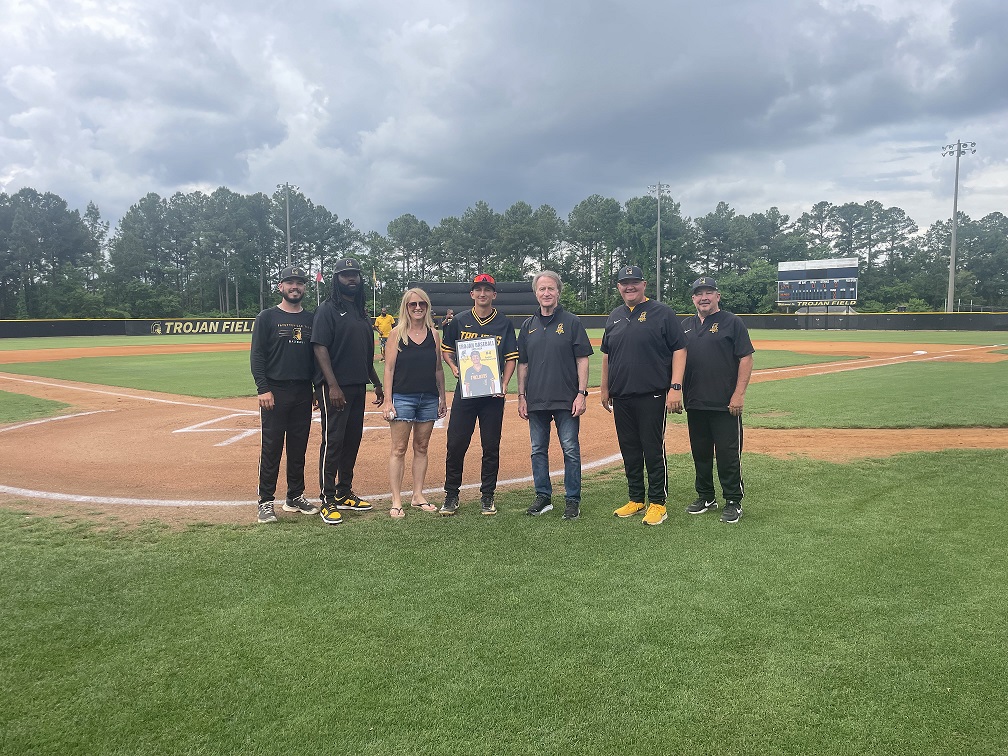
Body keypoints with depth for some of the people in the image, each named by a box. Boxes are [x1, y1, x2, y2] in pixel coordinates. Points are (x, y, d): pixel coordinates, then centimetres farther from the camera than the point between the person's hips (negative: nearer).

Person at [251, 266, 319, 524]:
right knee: (271, 448, -1)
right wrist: (263, 389, -13)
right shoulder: (267, 317, 0)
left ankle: (295, 497, 22)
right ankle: (266, 502, 7)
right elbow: (256, 355, -5)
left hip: (303, 393, 4)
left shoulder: (311, 319, 12)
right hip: (275, 391, -4)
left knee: (299, 447, 11)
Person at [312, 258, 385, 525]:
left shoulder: (361, 313, 17)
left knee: (353, 440, 12)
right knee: (333, 441, -6)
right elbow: (320, 348, -14)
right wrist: (332, 386, -22)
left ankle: (344, 493, 24)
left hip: (358, 387, 8)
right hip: (334, 387, -8)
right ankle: (328, 500, 1)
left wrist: (377, 383, 21)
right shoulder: (327, 310, -6)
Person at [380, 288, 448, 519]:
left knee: (422, 448, 10)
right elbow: (389, 368, -4)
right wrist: (387, 401, -10)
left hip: (429, 398, 4)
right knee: (399, 449, -2)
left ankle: (418, 496, 20)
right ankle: (396, 501, 2)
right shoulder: (397, 333, -1)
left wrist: (442, 398, 11)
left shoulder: (433, 334, 8)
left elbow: (438, 368, 12)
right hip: (402, 397, -3)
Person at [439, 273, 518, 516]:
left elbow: (511, 358, 4)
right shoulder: (459, 321, 7)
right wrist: (453, 367, -4)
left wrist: (504, 384, -10)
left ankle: (487, 496, 18)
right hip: (464, 390, 0)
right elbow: (446, 350, 16)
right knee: (456, 443, -1)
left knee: (491, 446, 5)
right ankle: (451, 495, 13)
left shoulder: (504, 323, 5)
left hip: (493, 393, 0)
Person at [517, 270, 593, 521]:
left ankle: (572, 500, 11)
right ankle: (543, 497, 22)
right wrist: (521, 396, 7)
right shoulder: (528, 326, 11)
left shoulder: (571, 322, 0)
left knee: (571, 450, 0)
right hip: (536, 401, 4)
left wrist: (582, 393, -10)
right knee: (538, 451, 10)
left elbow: (582, 359, -3)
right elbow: (522, 364, 13)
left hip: (566, 400, -4)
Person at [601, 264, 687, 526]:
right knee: (629, 450, 12)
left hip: (652, 396, -6)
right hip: (621, 397, 6)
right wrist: (605, 389, 18)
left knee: (653, 450, -2)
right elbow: (606, 354, 21)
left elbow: (679, 350, -7)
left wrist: (675, 387, -15)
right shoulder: (614, 317, 14)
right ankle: (636, 499, 24)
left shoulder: (662, 313, -3)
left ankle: (658, 502, 9)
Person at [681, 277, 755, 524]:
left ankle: (733, 502, 11)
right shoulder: (686, 325, 14)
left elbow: (746, 358, -7)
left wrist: (739, 394, -14)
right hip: (694, 402, 6)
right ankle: (705, 497, 27)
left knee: (728, 454, -1)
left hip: (726, 404, -5)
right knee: (700, 452, 14)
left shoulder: (732, 322, -2)